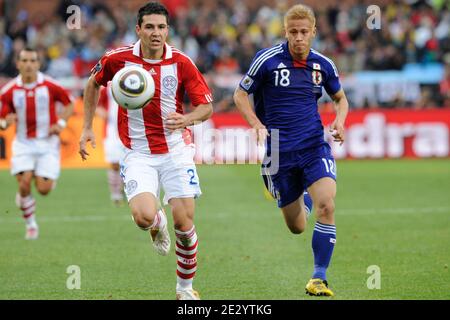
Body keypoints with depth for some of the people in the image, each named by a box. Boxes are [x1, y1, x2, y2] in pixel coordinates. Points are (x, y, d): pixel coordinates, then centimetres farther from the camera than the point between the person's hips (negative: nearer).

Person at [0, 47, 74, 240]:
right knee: (24, 184, -15)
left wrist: (61, 123, -10)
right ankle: (30, 224, 6)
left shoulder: (50, 86, -8)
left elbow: (69, 104, 6)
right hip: (23, 143, 1)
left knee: (44, 189, -8)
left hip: (47, 143, -1)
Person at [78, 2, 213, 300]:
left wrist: (186, 119, -26)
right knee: (144, 216, -22)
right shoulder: (118, 59, -6)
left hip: (176, 150, 0)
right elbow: (93, 84, 14)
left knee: (184, 223, -4)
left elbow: (207, 106, -4)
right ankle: (158, 223, 19)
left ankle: (185, 287, 18)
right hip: (138, 153, 0)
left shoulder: (181, 62, -8)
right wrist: (87, 127, 11)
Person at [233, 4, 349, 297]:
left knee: (326, 206, -24)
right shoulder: (267, 59, -8)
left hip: (315, 146, 1)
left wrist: (340, 121, -3)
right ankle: (305, 199, 48)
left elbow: (341, 98, 18)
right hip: (279, 151, -1)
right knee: (297, 227, 9)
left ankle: (319, 278, -13)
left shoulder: (323, 65, 1)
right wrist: (257, 125, -15)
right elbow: (240, 95, 1)